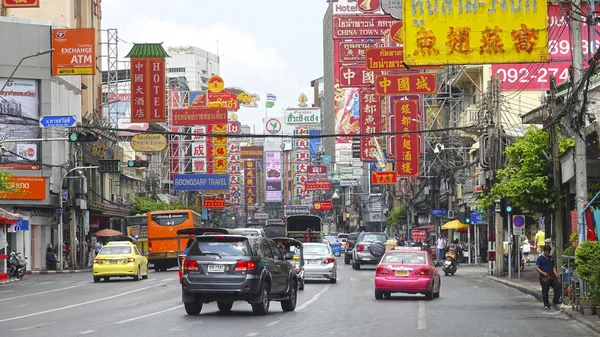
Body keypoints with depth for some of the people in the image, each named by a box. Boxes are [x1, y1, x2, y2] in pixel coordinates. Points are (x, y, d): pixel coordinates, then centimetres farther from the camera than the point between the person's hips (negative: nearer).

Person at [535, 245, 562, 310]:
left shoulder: (551, 258, 12)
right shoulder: (540, 258, -5)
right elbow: (537, 267, -9)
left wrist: (555, 273, 3)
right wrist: (543, 273, -23)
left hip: (551, 276, 4)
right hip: (544, 278, -4)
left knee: (558, 286, -11)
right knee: (545, 291, 2)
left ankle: (555, 301, 1)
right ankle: (546, 305, 15)